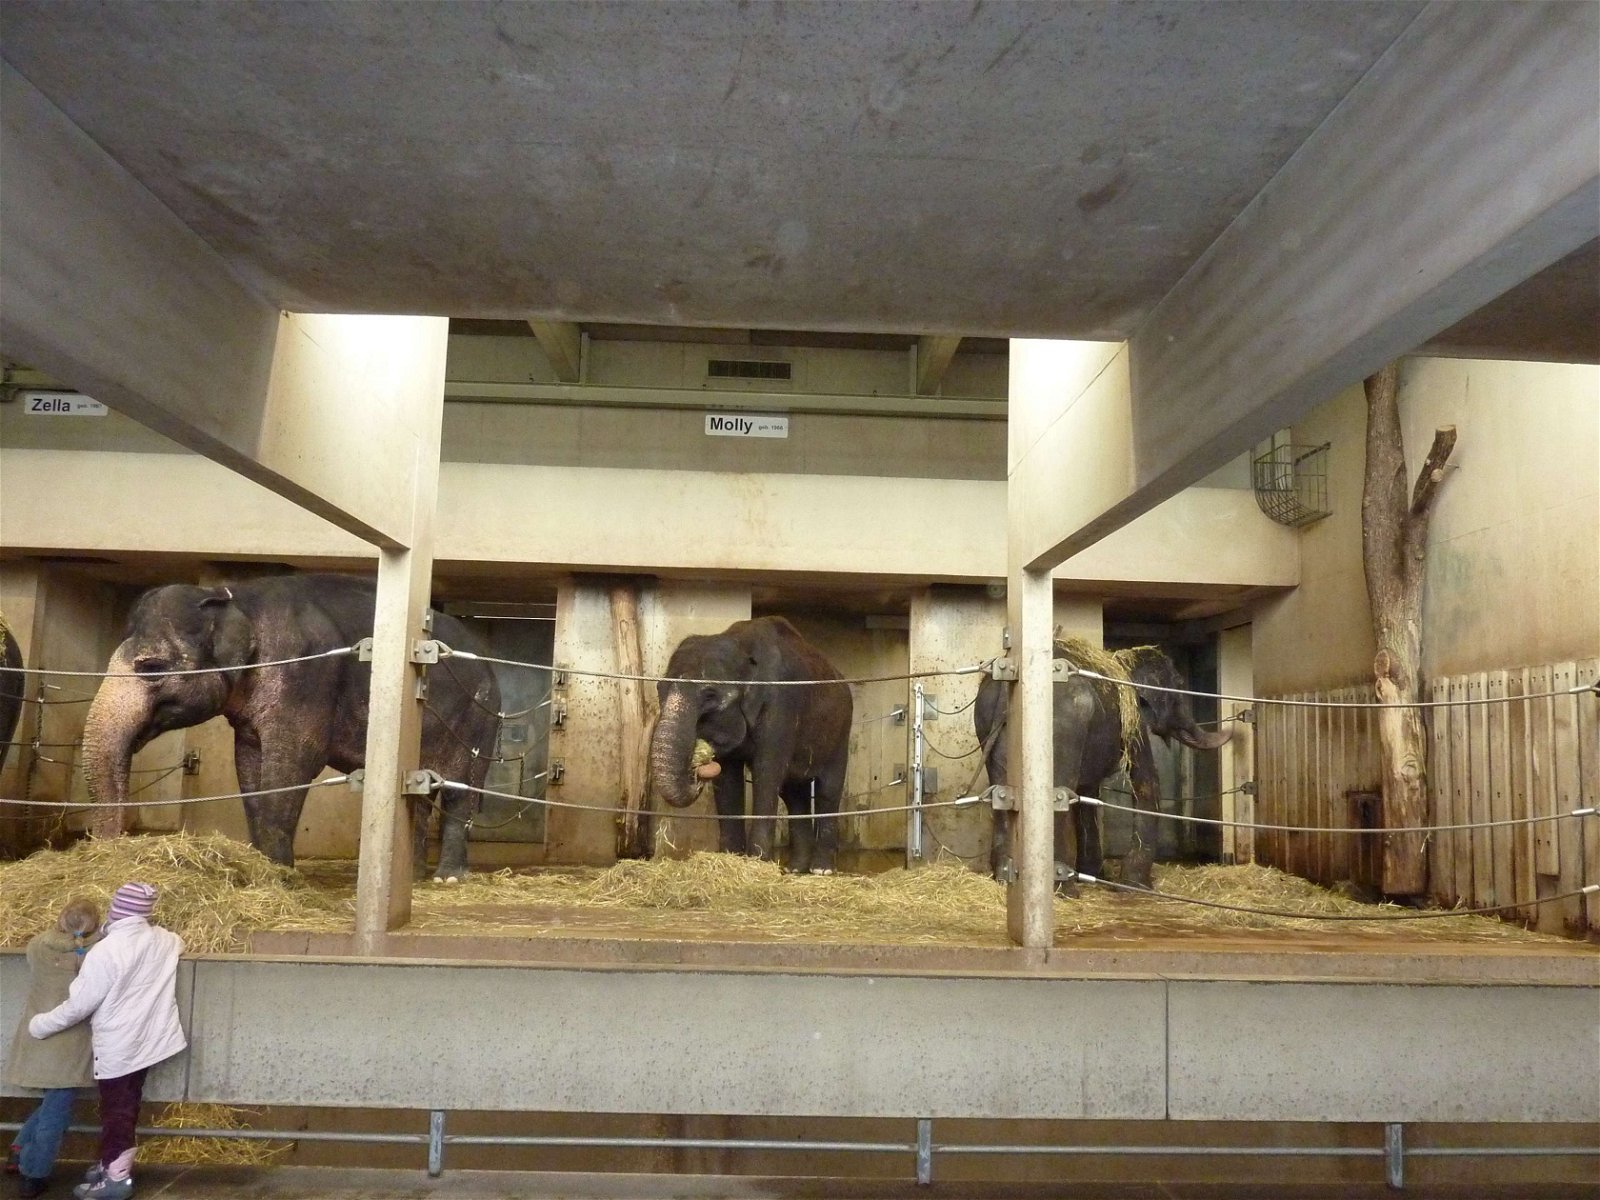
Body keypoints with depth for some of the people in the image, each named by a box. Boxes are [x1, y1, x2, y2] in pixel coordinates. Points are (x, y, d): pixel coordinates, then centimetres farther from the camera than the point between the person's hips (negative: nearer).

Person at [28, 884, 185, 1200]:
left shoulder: (105, 952, -24)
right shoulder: (164, 940, -5)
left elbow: (78, 1005, -17)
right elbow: (180, 943, 22)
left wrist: (40, 1025, -1)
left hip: (116, 1047, -6)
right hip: (145, 1040, 6)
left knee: (115, 1110, 8)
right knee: (126, 1106, 21)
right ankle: (115, 1162, 36)